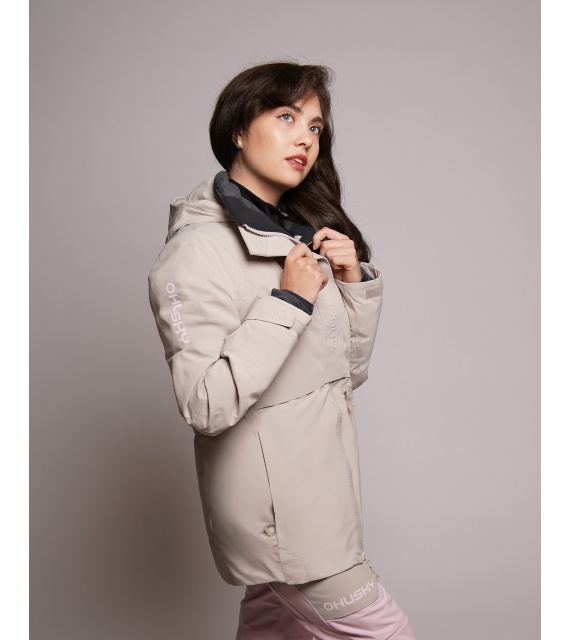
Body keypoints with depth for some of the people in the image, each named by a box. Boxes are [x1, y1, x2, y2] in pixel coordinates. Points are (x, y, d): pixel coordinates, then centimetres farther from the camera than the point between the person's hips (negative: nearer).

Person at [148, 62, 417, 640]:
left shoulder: (301, 233, 10)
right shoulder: (198, 250, -15)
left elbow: (349, 371, 12)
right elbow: (206, 404, -25)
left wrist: (356, 280, -3)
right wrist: (290, 301, -23)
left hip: (324, 478, 8)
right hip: (274, 500, -8)